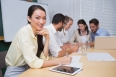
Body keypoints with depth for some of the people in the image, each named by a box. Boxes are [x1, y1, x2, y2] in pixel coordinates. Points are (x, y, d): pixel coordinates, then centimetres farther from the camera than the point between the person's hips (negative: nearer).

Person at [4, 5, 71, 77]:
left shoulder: (39, 32, 0)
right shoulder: (24, 32, -22)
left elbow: (44, 58, -4)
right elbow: (33, 63, -27)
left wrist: (47, 39, -14)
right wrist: (60, 61, -22)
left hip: (28, 70, 6)